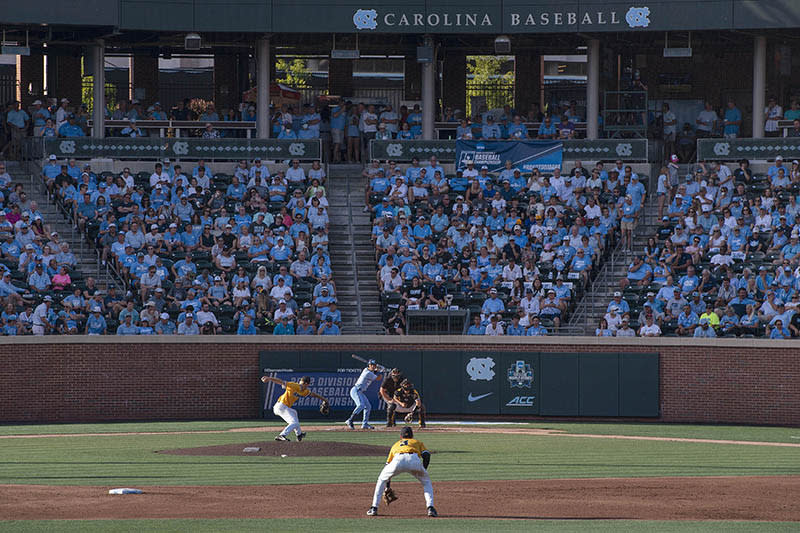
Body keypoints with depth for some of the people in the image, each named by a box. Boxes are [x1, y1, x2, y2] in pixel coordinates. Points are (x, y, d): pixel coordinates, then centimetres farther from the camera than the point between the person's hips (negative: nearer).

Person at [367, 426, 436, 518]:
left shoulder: (396, 445, 41)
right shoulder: (418, 442, 37)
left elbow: (388, 464, 42)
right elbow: (426, 456, 15)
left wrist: (387, 487, 47)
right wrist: (423, 471, 24)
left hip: (398, 460, 1)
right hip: (414, 459, -1)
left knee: (381, 479, 26)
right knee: (426, 481, 25)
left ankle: (374, 508, 17)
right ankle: (430, 508, 8)